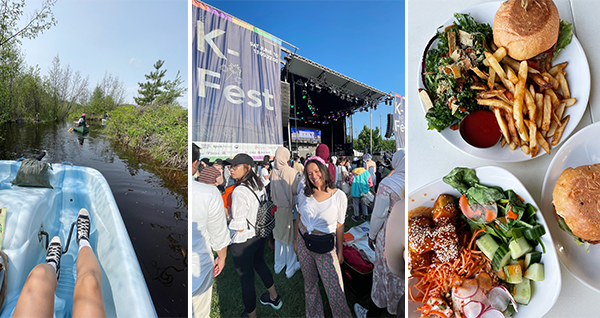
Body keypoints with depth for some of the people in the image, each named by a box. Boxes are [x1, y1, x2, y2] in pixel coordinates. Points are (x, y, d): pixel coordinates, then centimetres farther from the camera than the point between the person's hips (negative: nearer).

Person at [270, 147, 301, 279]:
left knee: (279, 235, 18)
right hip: (290, 208, -5)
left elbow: (272, 192, 6)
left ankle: (279, 265, 35)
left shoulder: (273, 172, -5)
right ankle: (291, 268, 24)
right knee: (291, 236, 9)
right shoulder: (291, 172, -20)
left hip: (278, 208, 5)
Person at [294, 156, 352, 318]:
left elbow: (339, 226, -3)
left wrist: (340, 251, 3)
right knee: (309, 282, 19)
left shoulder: (339, 196, -11)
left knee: (336, 291, -3)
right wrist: (295, 241, 14)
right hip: (303, 242, 3)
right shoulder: (304, 193, -4)